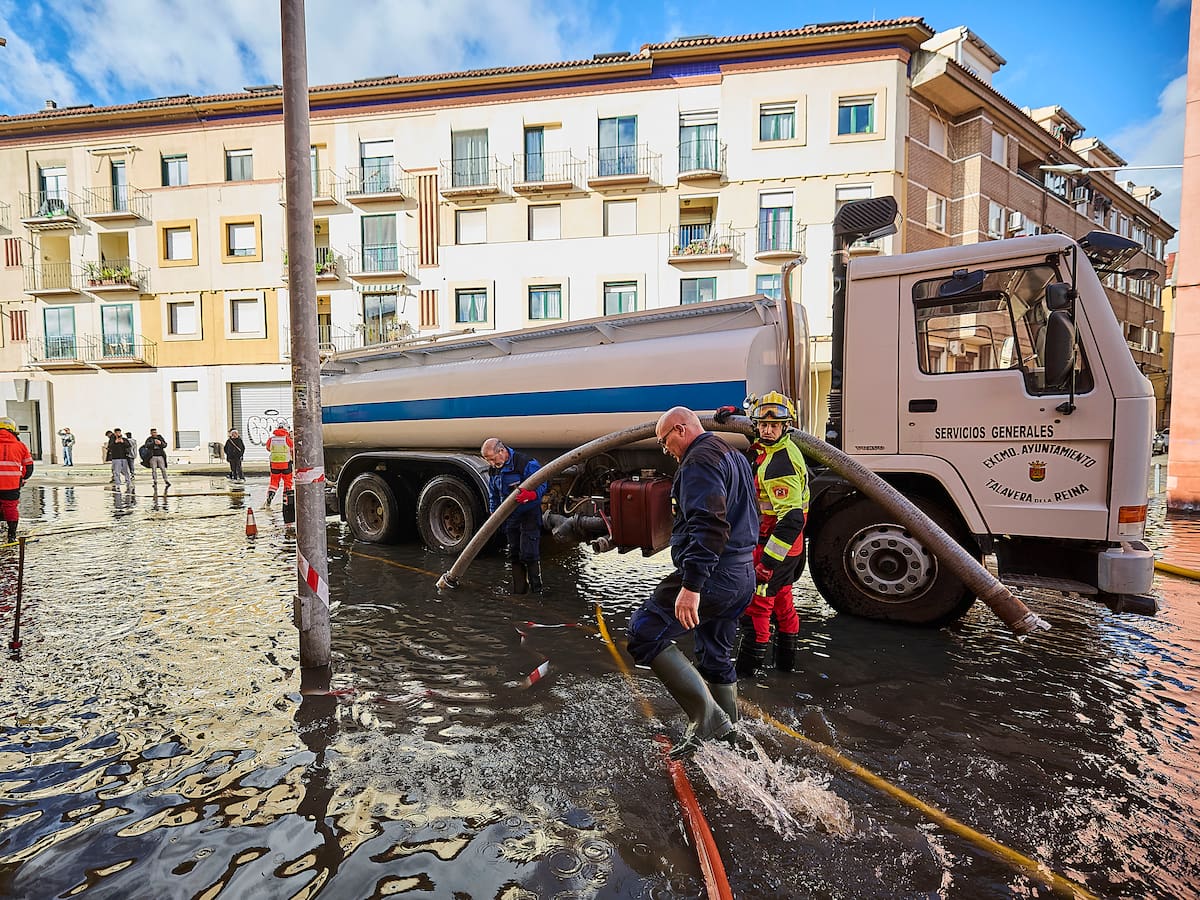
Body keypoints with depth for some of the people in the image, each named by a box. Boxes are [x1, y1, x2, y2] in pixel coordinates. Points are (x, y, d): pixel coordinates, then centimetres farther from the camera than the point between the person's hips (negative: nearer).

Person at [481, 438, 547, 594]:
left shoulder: (526, 463, -17)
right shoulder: (494, 470, 6)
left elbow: (542, 486, -19)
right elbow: (493, 496, 19)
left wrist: (529, 495, -39)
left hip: (529, 515, -7)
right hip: (509, 518, 7)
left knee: (529, 554, -12)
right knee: (514, 555, 10)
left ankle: (537, 589, -1)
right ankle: (519, 592, 20)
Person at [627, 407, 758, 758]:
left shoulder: (700, 459, -13)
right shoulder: (734, 456, 20)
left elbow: (708, 525, -27)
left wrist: (691, 584, -31)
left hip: (711, 577, -11)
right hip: (742, 576, 11)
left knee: (644, 632, -8)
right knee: (716, 654, 22)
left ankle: (705, 715, -8)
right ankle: (725, 727, 36)